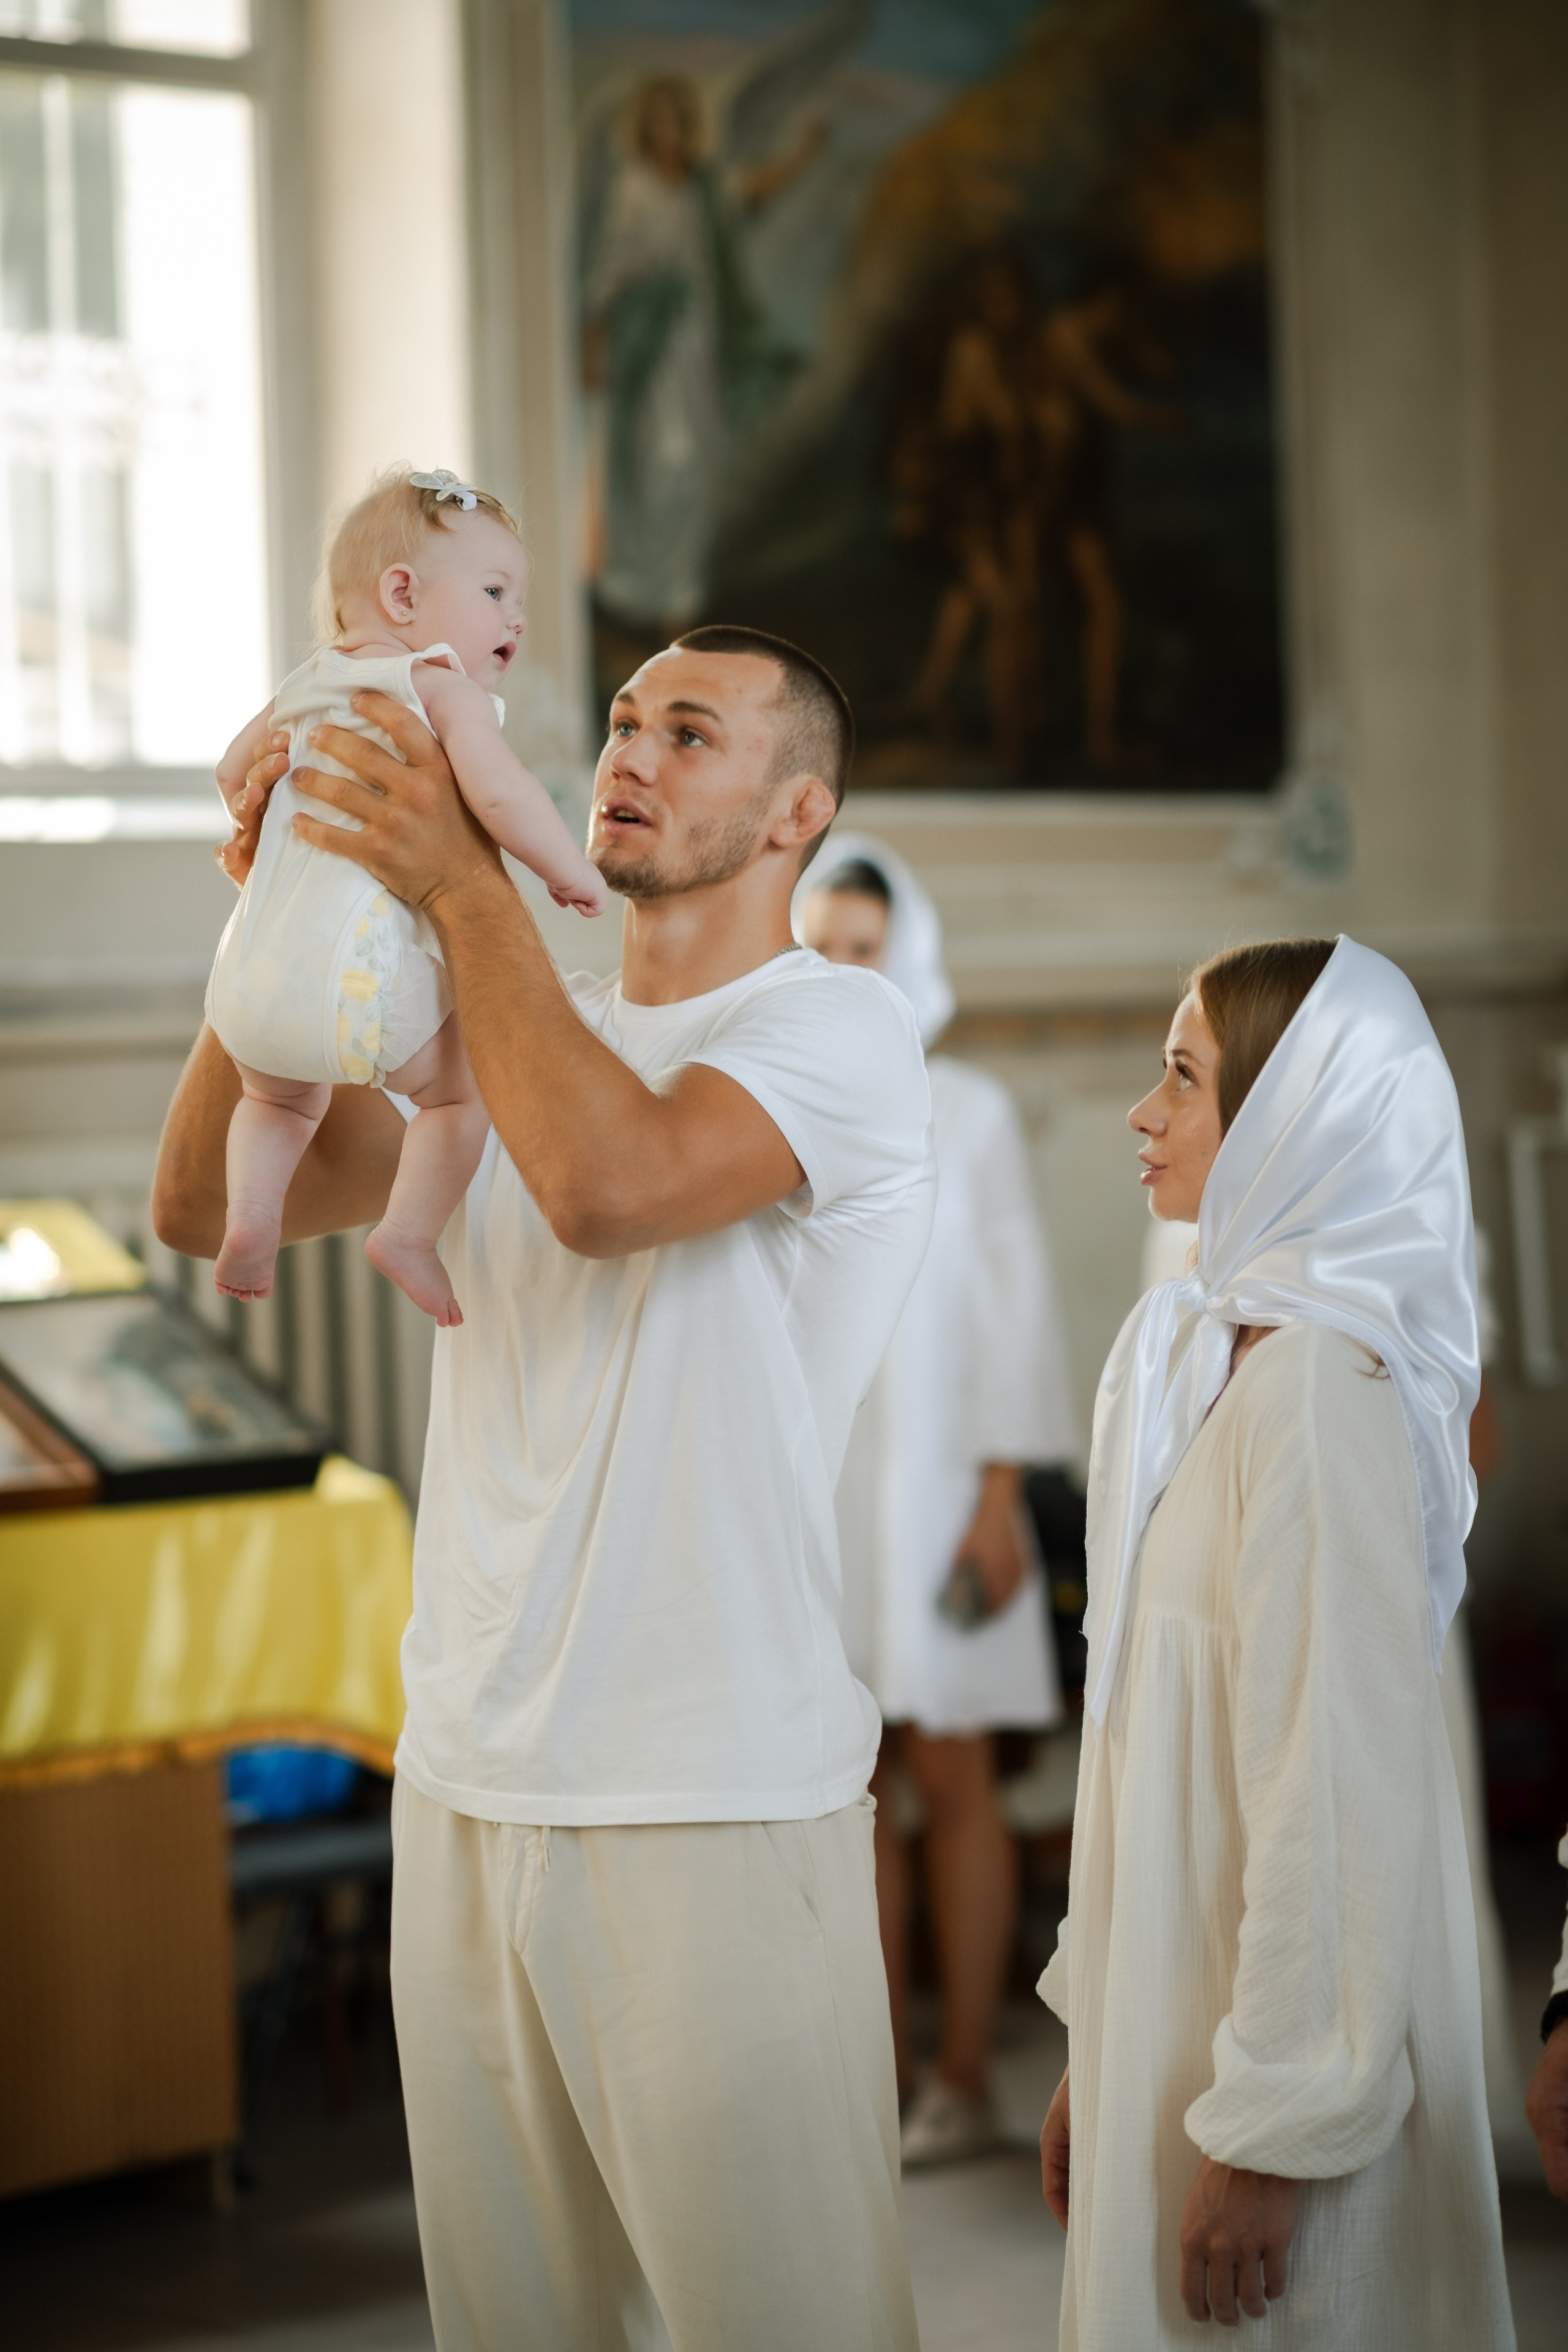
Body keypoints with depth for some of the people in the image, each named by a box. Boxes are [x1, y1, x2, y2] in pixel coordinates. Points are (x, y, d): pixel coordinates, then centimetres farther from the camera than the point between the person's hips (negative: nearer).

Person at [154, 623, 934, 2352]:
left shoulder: (840, 1033, -6)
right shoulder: (511, 1042, 15)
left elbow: (607, 1184, -26)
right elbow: (202, 1207, 9)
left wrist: (465, 886, -17)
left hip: (713, 1814, -6)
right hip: (465, 1780, 7)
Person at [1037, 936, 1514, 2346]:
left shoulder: (1319, 1384, -17)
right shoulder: (1216, 1359, 12)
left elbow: (1336, 1783, -21)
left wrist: (1271, 2133, -19)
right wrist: (1093, 2048, 15)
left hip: (1274, 2045, -9)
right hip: (1170, 2021, 9)